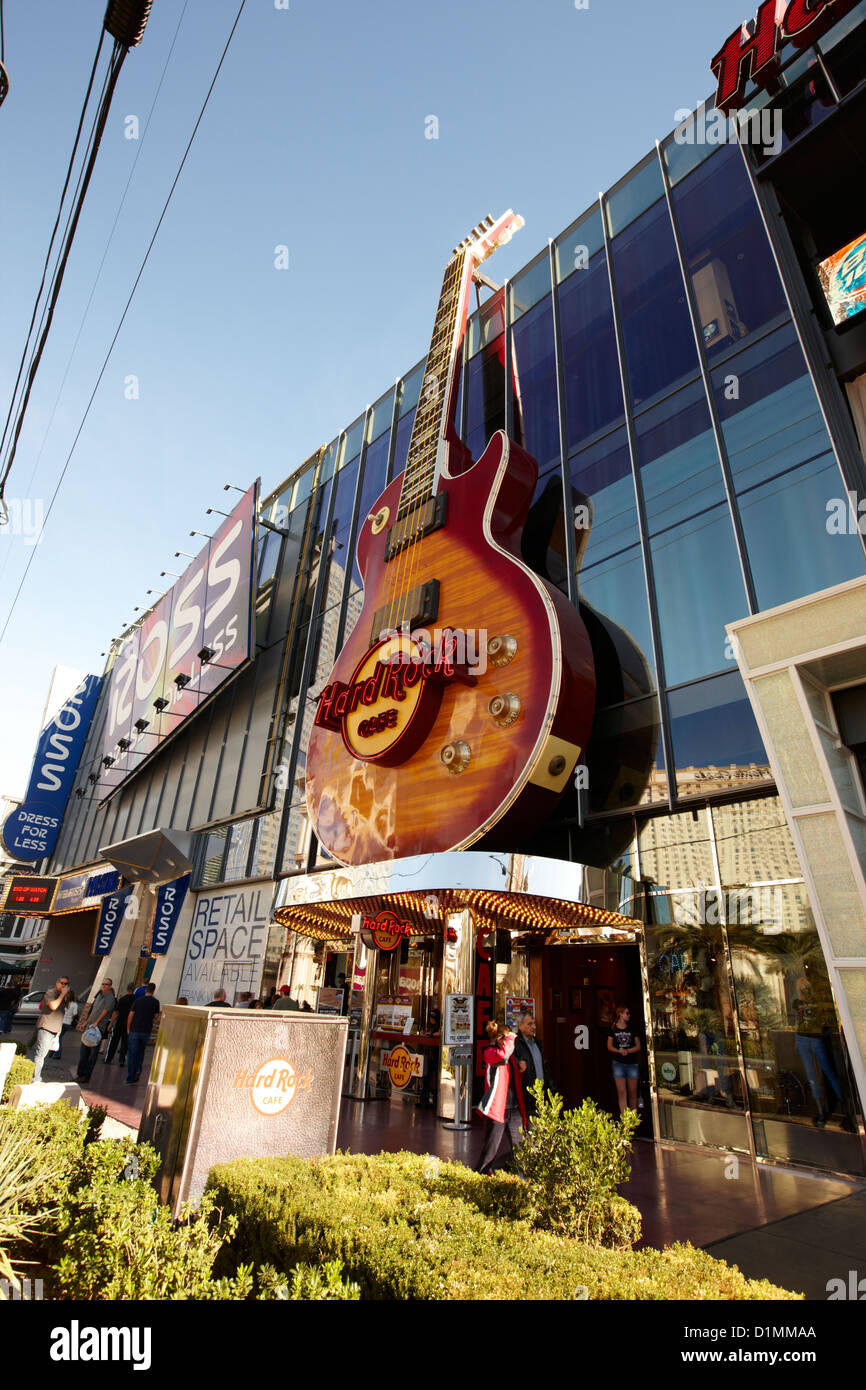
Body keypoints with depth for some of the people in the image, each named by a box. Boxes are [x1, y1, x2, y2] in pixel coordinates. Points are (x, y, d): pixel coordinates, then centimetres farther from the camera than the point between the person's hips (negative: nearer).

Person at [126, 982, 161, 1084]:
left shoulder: (138, 1000, -5)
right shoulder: (155, 1002, -3)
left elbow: (130, 1015, -4)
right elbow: (156, 1016, 3)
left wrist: (128, 1029, 8)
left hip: (134, 1030, -1)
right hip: (146, 1031, 1)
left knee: (132, 1054, 6)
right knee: (141, 1051, 23)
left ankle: (130, 1079, 6)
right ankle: (138, 1069, 5)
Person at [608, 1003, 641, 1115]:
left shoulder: (632, 1029, 7)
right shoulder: (613, 1029, 2)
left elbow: (638, 1046, 5)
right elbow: (609, 1046, 3)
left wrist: (627, 1050, -12)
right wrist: (619, 1051, -15)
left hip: (632, 1063, 2)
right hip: (618, 1063, -2)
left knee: (633, 1092, 5)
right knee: (621, 1092, -5)